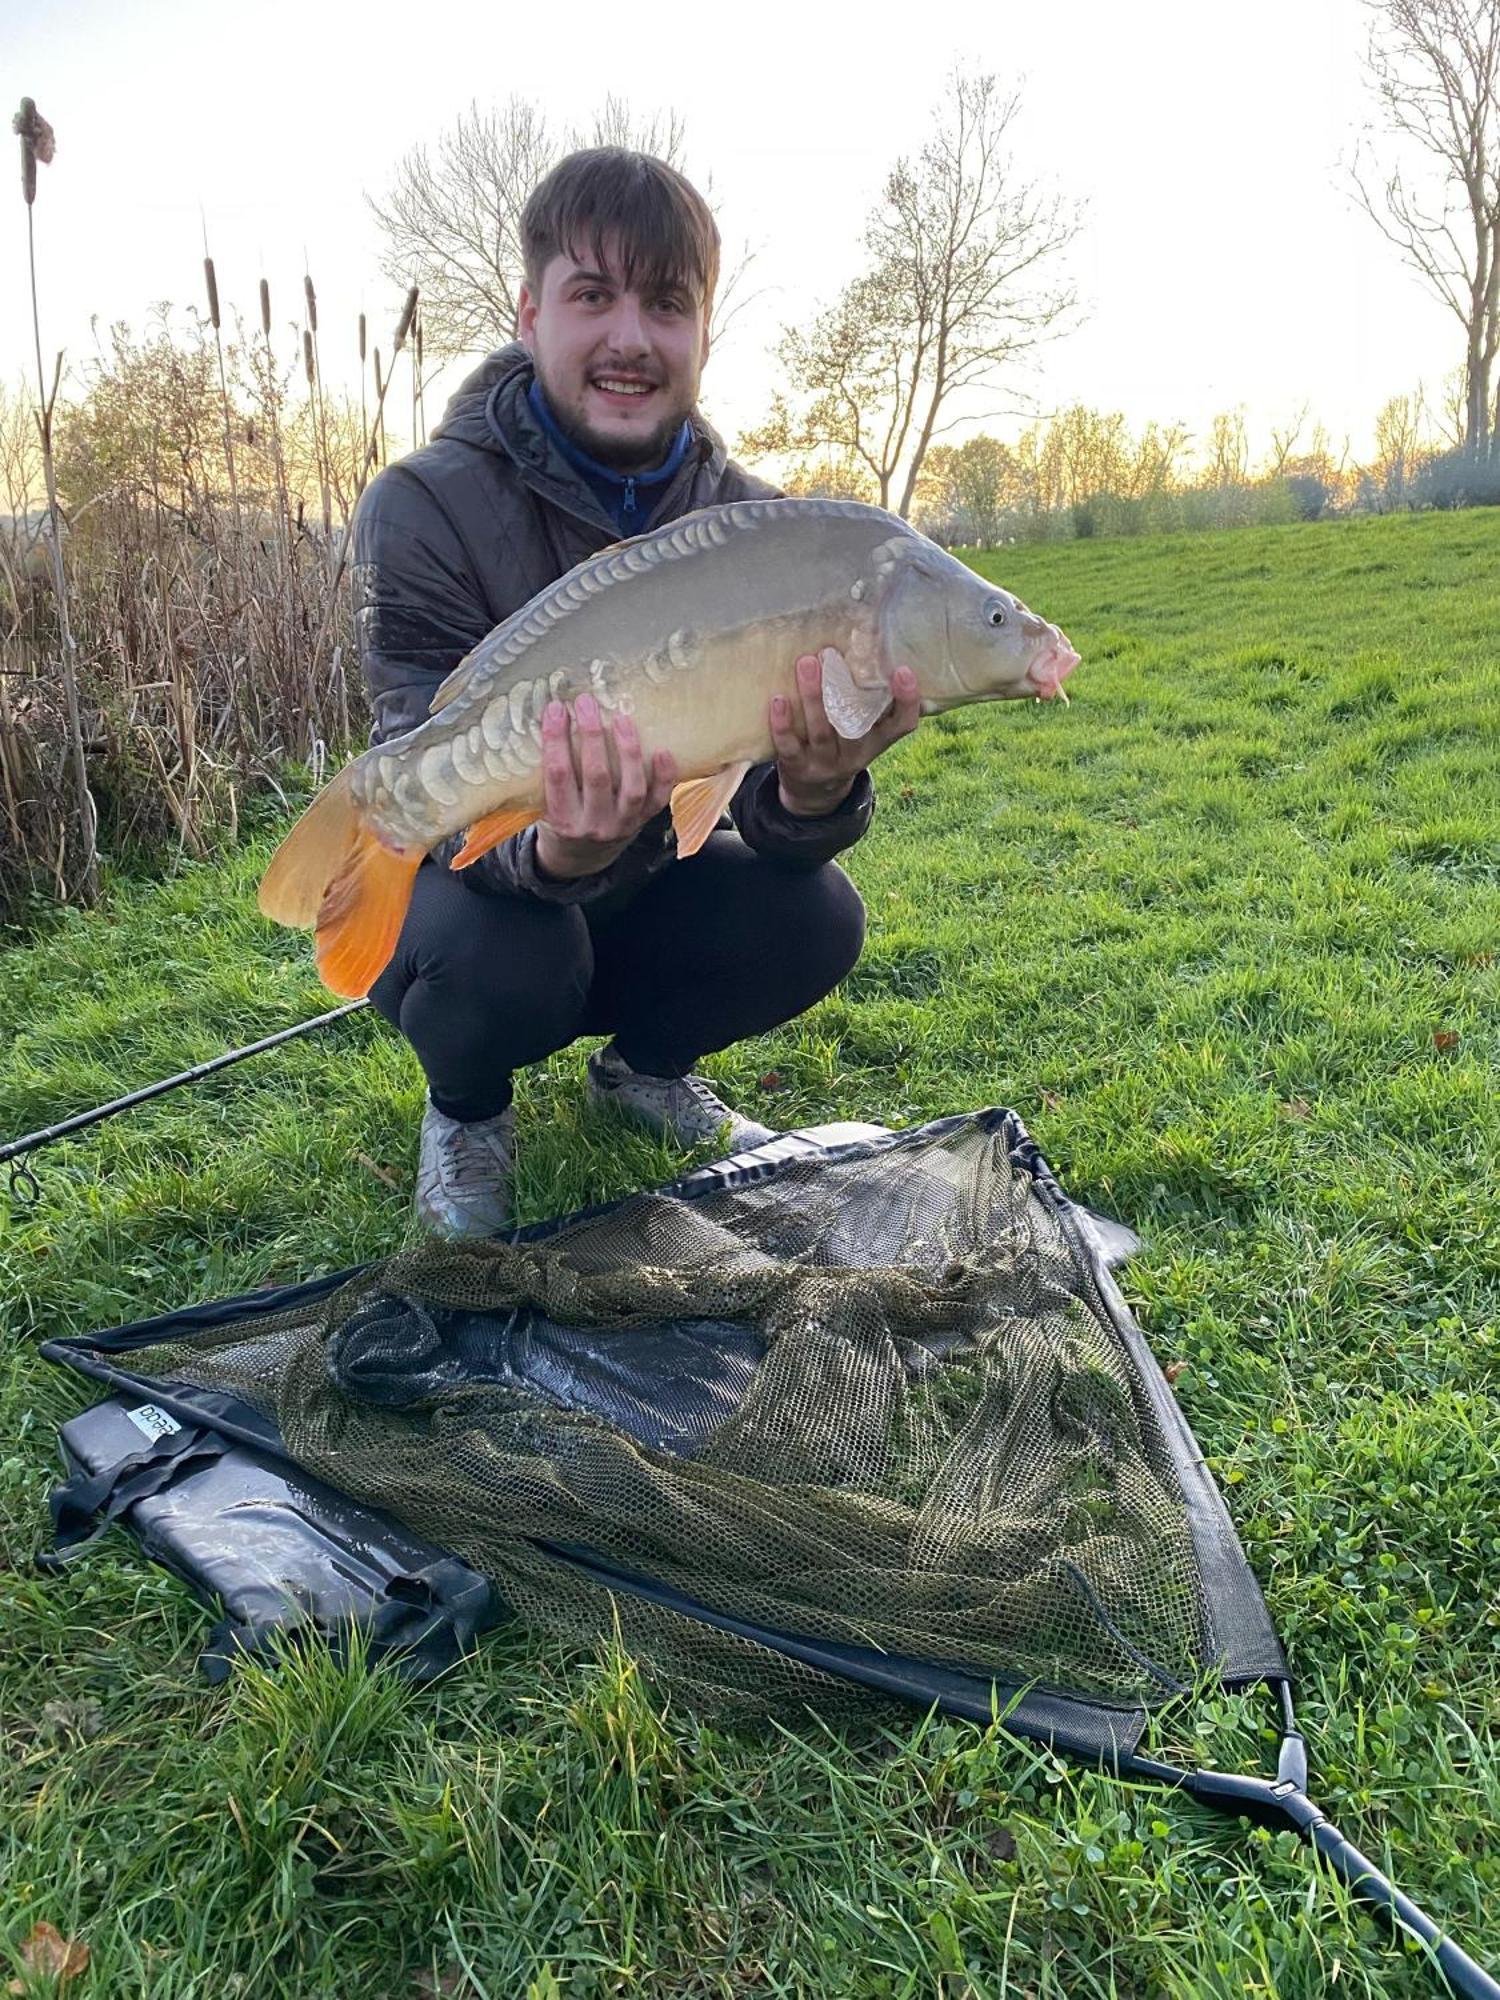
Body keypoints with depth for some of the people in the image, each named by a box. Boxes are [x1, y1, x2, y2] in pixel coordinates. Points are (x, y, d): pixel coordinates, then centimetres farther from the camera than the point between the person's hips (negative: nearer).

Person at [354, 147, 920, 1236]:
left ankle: (647, 1062, 12)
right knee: (504, 953, -35)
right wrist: (553, 852, -51)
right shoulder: (427, 509, -20)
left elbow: (759, 776, -16)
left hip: (639, 897, 4)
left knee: (815, 915, -21)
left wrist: (815, 792, -43)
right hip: (472, 894, -3)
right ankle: (468, 1105, 3)